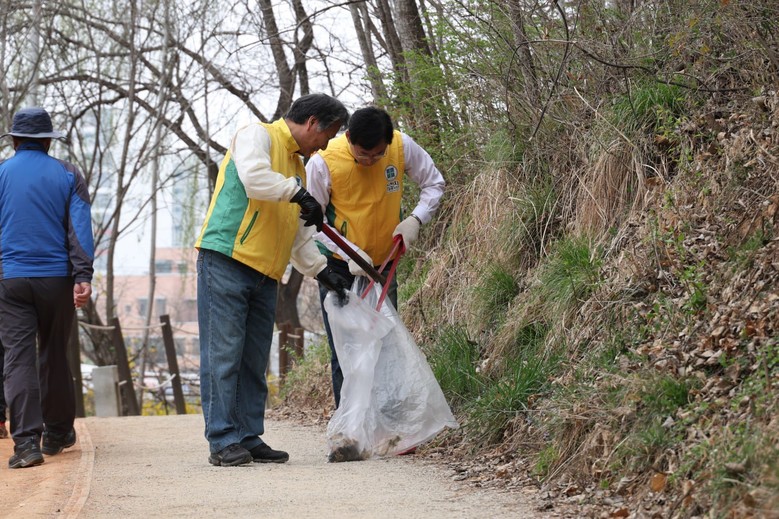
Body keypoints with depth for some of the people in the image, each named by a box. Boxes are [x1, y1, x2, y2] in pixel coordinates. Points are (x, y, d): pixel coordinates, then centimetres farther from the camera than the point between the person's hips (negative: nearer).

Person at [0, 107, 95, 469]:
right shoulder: (67, 175, 5)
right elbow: (80, 227, -5)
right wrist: (83, 276, -10)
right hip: (57, 277, 1)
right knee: (54, 355, 15)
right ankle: (57, 432, 26)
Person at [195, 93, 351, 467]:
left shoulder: (297, 165, 25)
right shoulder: (257, 136, -1)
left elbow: (300, 235, 27)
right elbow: (253, 177, -24)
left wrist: (321, 271, 18)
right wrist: (297, 192, -15)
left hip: (264, 274, 9)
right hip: (225, 261, -9)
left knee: (254, 361, 8)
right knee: (223, 354, -8)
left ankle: (249, 439, 13)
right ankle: (223, 442, -7)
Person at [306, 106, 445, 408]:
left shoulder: (402, 147, -15)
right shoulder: (323, 162, -22)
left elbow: (434, 183, 0)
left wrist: (416, 219, -18)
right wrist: (351, 252, -24)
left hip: (383, 263, 3)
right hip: (339, 265, -3)